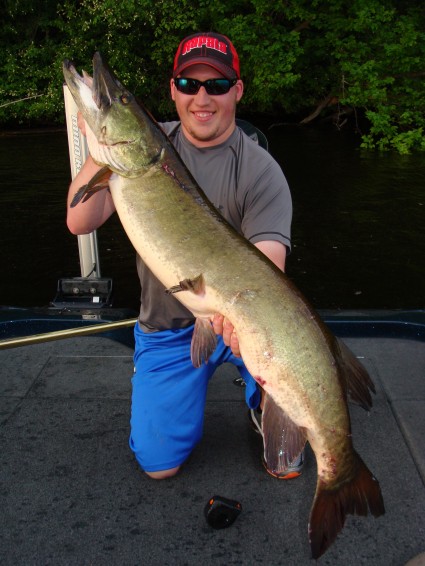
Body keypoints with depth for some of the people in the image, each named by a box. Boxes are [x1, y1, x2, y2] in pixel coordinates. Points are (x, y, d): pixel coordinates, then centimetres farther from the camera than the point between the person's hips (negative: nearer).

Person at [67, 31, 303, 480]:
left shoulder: (260, 170, -14)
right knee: (158, 463, 1)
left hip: (236, 317, -1)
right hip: (166, 327, 2)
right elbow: (80, 223, -12)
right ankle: (188, 396, 33)